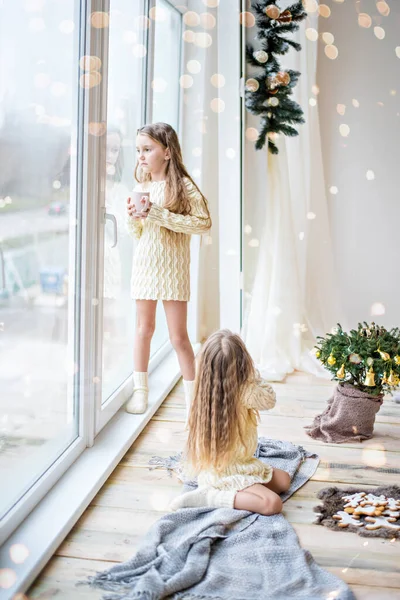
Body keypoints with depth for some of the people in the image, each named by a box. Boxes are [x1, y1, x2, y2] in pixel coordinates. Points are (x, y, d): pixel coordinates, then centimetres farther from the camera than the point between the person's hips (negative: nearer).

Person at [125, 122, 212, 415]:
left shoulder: (182, 185, -9)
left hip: (172, 267, -5)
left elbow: (204, 223, -19)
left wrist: (160, 215, -22)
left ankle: (192, 397, 13)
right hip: (144, 264, 5)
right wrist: (134, 218, -5)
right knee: (144, 328, 12)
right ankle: (140, 391, 23)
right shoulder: (140, 188, 9)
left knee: (178, 335, -1)